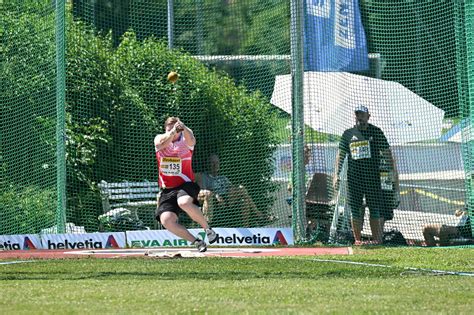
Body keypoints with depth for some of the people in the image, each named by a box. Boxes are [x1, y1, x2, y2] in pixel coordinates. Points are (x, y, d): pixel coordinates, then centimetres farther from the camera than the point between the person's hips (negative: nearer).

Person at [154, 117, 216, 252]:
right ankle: (197, 242, -3)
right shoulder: (160, 139, 4)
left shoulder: (185, 141, -1)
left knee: (184, 203, -37)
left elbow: (191, 141, -26)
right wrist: (172, 132, -41)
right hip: (167, 190, 3)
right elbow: (162, 143, -21)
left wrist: (184, 129, -49)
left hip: (185, 185, -3)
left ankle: (207, 229, -15)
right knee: (166, 220, -18)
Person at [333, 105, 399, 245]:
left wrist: (394, 172, -3)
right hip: (354, 177, 2)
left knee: (375, 208, -2)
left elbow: (387, 153, 5)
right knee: (355, 209, 1)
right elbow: (341, 155, 12)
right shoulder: (348, 134, 10)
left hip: (372, 176, -2)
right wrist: (336, 175, 2)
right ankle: (357, 239, 6)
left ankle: (376, 239, 0)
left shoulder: (376, 132, 5)